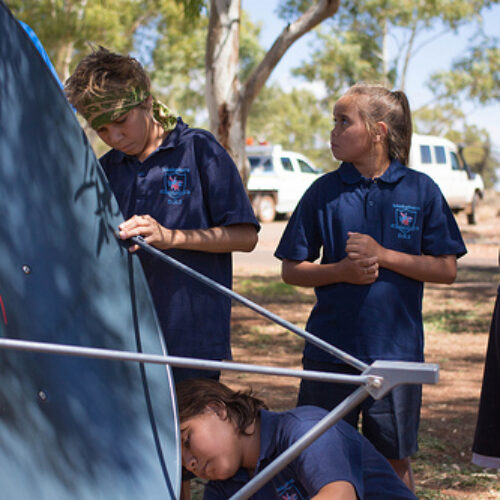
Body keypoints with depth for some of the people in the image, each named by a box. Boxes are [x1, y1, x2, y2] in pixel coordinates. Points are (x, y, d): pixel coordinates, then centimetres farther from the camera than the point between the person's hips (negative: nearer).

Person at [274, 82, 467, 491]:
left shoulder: (421, 190, 0)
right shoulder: (324, 192, 2)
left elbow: (446, 269, -2)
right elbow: (292, 270, 4)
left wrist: (383, 255, -13)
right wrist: (341, 271, -13)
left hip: (396, 350, -1)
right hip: (330, 349, 1)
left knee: (395, 459, 9)